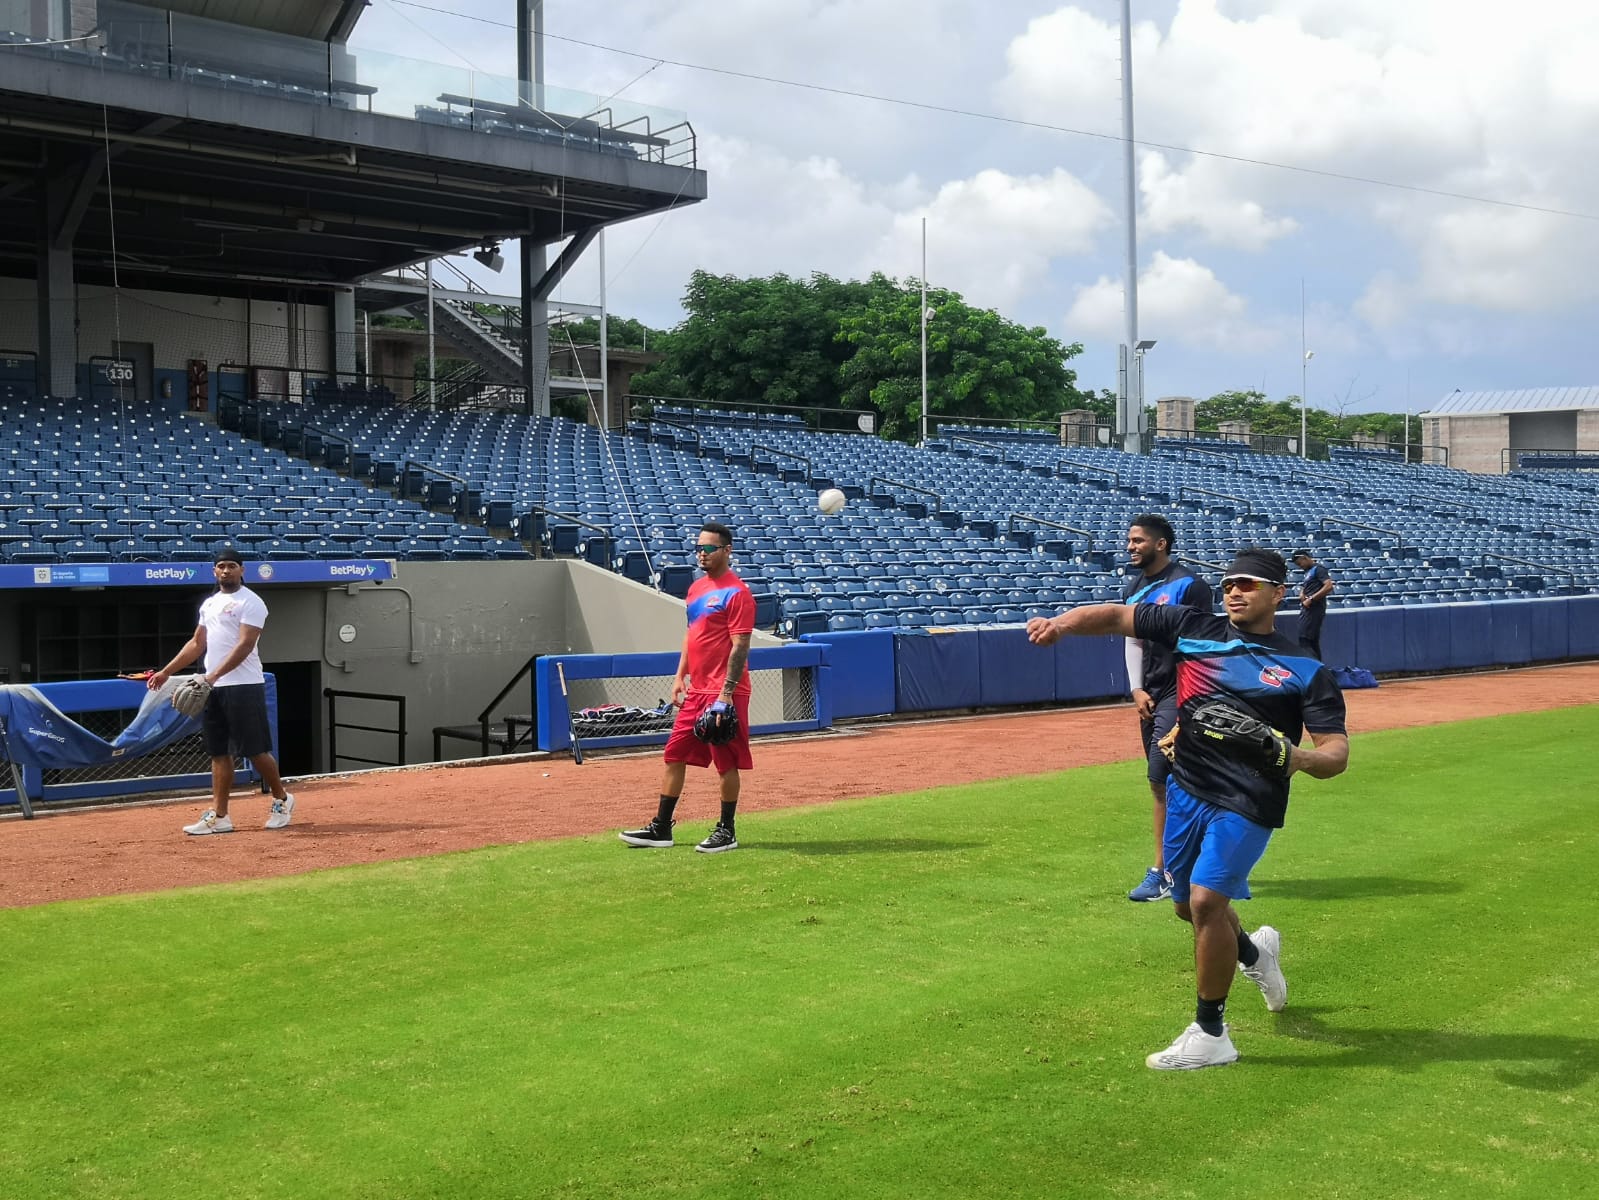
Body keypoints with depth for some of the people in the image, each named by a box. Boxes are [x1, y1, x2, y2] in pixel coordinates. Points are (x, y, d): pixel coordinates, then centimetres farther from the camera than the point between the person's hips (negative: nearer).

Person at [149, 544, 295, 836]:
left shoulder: (250, 602, -8)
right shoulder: (209, 604, 18)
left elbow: (244, 646, -17)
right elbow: (197, 643, 23)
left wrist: (215, 675, -26)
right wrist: (166, 672, 18)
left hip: (243, 686, -8)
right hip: (213, 689, 8)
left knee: (255, 749, -3)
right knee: (219, 752, 7)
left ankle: (281, 800, 16)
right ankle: (219, 816, 8)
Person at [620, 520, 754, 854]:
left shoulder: (736, 593, -11)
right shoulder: (696, 588, 14)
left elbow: (740, 647, -16)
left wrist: (726, 693, -21)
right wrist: (680, 676, 16)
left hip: (724, 693, -9)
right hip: (695, 690, 9)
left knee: (726, 762, 0)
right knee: (674, 755, 9)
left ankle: (726, 831, 12)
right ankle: (661, 829, 15)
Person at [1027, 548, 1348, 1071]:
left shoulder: (1304, 670, -2)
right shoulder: (1193, 629, 5)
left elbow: (1337, 752, -6)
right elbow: (1116, 615, 0)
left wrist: (1297, 758, -29)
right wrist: (1062, 622, -19)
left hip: (1247, 805, -5)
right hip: (1186, 791, 5)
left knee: (1206, 899, -17)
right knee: (1188, 905, 15)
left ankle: (1210, 1035, 0)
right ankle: (1254, 951, 49)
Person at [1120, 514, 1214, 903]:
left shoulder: (1188, 585, -11)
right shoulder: (1133, 589, 12)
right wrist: (1137, 690, 3)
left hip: (1181, 693, -8)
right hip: (1150, 696, 8)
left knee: (1161, 781, -11)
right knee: (1173, 782, 12)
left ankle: (1162, 872, -5)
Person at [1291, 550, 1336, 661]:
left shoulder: (1318, 569, -7)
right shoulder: (1308, 571, 21)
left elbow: (1329, 586, -20)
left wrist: (1310, 599, -19)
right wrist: (1302, 594, 7)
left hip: (1314, 609, -10)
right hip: (1306, 609, 10)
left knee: (1304, 640, -18)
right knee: (1313, 642, 10)